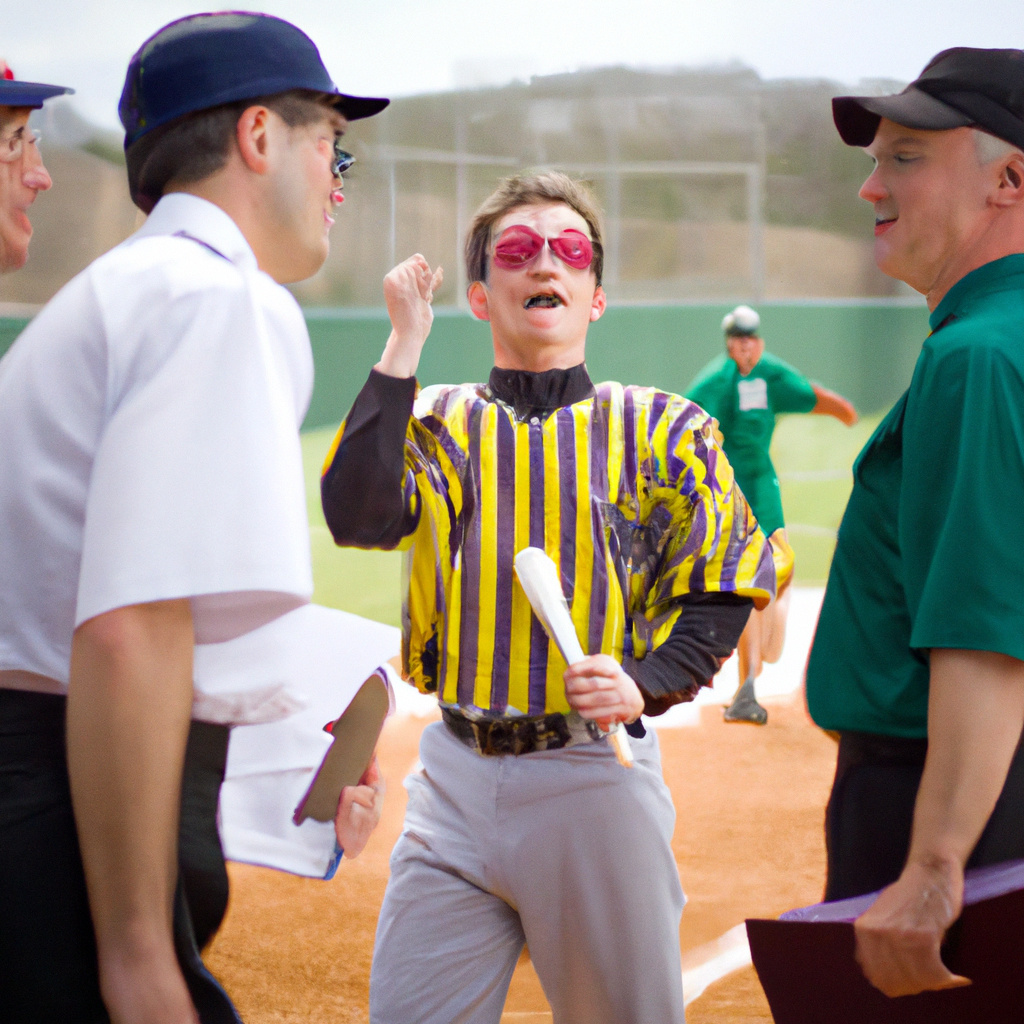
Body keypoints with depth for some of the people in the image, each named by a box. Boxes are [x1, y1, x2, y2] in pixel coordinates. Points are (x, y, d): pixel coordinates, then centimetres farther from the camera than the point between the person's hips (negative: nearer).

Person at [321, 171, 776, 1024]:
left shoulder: (661, 430, 3)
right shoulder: (438, 423, 7)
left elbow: (720, 593, 2)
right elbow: (357, 519, -13)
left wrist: (645, 684, -16)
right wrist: (404, 345, -10)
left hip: (595, 773, -1)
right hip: (457, 770, 2)